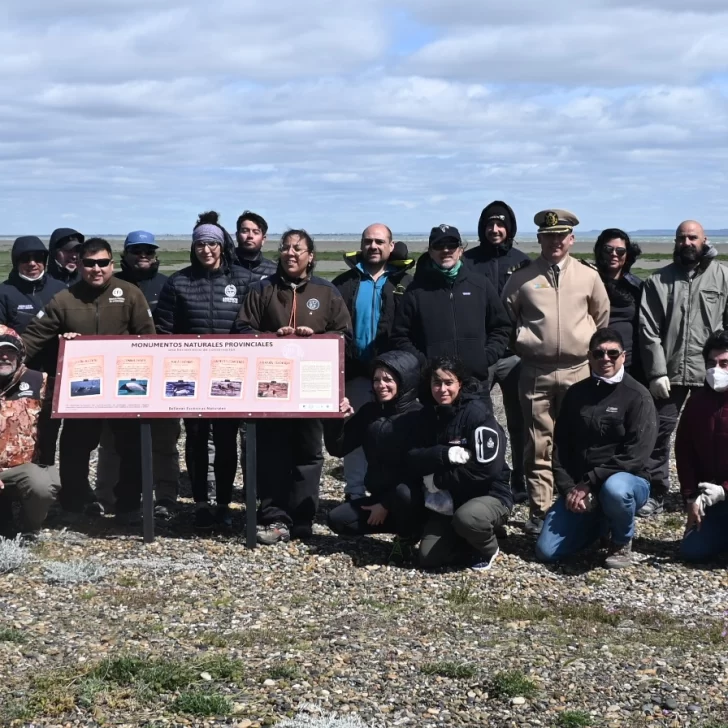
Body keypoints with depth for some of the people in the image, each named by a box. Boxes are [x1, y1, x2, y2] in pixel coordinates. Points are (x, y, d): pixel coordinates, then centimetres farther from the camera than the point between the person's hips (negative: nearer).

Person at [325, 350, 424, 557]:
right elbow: (337, 449, 3)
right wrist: (336, 419, -17)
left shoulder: (418, 415, -14)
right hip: (379, 495, 7)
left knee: (404, 493, -38)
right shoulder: (369, 412, 5)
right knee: (336, 519, -9)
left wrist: (386, 505, -19)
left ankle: (408, 537, -6)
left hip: (412, 498, -7)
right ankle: (407, 524, 4)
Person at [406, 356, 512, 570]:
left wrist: (438, 480, -15)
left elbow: (487, 468, -24)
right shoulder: (430, 413, 1)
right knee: (428, 557, -11)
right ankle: (476, 538, 16)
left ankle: (488, 549, -2)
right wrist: (446, 454, -25)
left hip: (489, 495, -5)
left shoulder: (477, 412, -18)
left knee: (467, 518, -37)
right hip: (448, 500, 5)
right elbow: (413, 459, -5)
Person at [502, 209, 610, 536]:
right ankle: (539, 511, 7)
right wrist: (520, 345, 8)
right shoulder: (521, 278, 1)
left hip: (578, 371, 1)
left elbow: (602, 318, 16)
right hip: (535, 372, -1)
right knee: (539, 445, 2)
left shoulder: (588, 276, 5)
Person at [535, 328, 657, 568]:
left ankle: (622, 542, -7)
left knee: (614, 489, -41)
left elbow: (635, 454, -17)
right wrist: (568, 488, -9)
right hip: (578, 487, 4)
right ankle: (599, 524, 21)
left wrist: (590, 484, -20)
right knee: (546, 551, -9)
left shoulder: (637, 396, -8)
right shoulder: (576, 393, 6)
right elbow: (560, 446, 6)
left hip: (627, 479, -4)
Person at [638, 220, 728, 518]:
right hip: (669, 372, 1)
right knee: (659, 432, 1)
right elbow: (649, 330, -1)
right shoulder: (658, 280, 3)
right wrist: (657, 372, -8)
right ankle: (654, 495, 11)